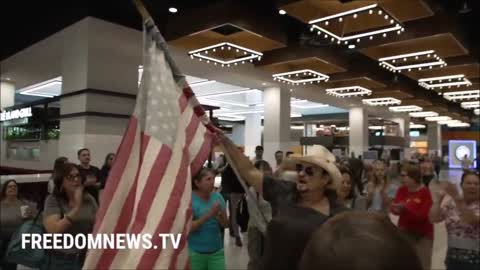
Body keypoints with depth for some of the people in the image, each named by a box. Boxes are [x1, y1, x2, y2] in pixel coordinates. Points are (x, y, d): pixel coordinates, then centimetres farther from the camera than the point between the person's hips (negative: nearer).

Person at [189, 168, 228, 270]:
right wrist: (208, 215, -26)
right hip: (195, 253, -3)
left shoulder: (218, 197, -1)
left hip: (217, 251, 3)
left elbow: (225, 224, 4)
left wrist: (220, 216, -17)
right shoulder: (190, 199, -12)